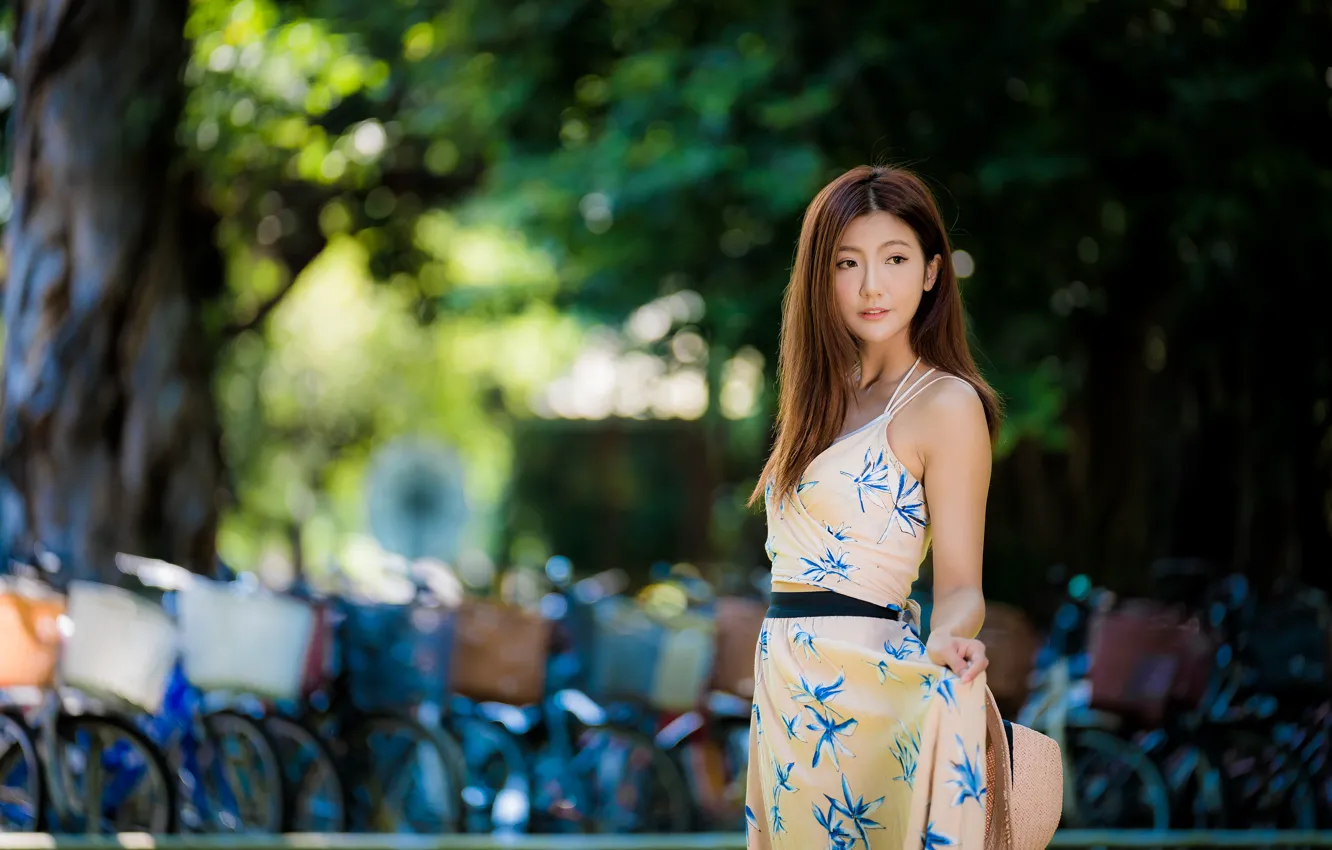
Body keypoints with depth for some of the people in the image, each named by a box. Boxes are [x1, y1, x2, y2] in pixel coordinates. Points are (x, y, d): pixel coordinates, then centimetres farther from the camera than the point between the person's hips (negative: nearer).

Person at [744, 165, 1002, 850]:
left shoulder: (946, 403, -9)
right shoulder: (831, 399, 14)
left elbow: (960, 585, -12)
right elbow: (814, 561, 12)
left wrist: (948, 640, -33)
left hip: (859, 682, -7)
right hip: (790, 689, 7)